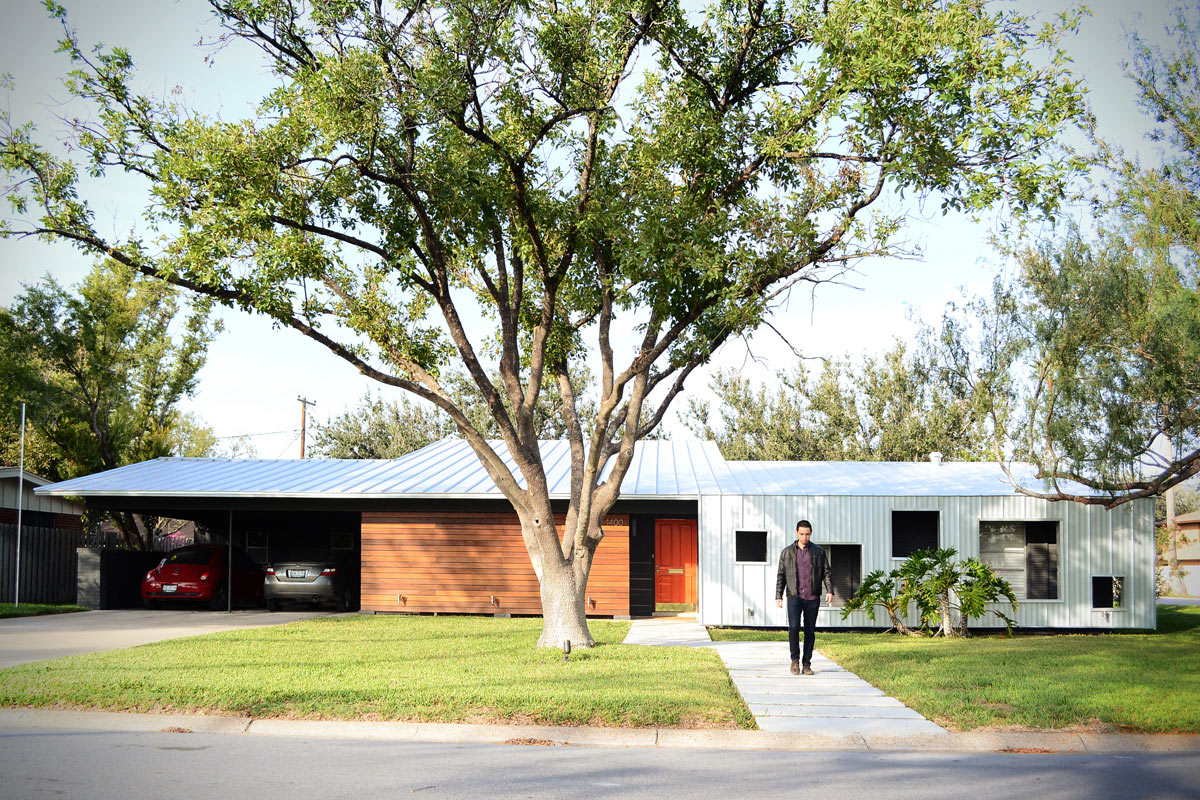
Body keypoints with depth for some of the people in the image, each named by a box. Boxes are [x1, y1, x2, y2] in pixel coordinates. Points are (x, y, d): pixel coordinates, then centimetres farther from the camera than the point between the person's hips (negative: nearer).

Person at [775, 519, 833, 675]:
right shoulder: (787, 552, 6)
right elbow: (781, 576, 7)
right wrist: (778, 596, 0)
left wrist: (829, 591, -11)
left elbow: (826, 573, 4)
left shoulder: (819, 552, 6)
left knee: (810, 631, 3)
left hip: (812, 598, 1)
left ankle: (807, 663, 11)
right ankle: (795, 660, 2)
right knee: (793, 627, -14)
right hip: (794, 597, -1)